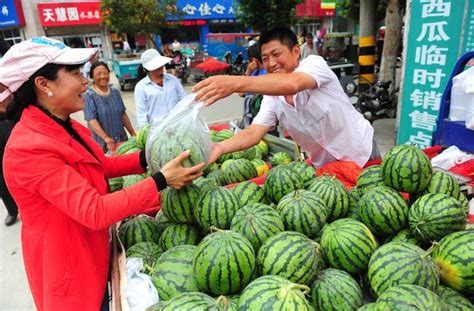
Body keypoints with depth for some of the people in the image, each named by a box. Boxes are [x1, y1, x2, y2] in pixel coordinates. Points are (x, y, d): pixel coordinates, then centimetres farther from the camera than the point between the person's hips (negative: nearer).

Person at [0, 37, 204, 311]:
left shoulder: (63, 127, -1)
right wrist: (160, 181, -33)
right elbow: (95, 211, -33)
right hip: (68, 268, -8)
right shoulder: (29, 149, -30)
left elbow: (101, 166, 9)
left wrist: (146, 158, -4)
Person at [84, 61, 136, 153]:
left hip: (122, 139, 5)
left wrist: (133, 133, 11)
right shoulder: (89, 96, -10)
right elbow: (92, 120, -19)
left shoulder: (115, 92, 7)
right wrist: (106, 138, -33)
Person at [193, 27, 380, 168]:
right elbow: (253, 133, -19)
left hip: (360, 154, -4)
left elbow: (292, 84, -44)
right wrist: (220, 147, -39)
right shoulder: (272, 99, -7)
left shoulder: (315, 63, -22)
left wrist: (237, 83, -57)